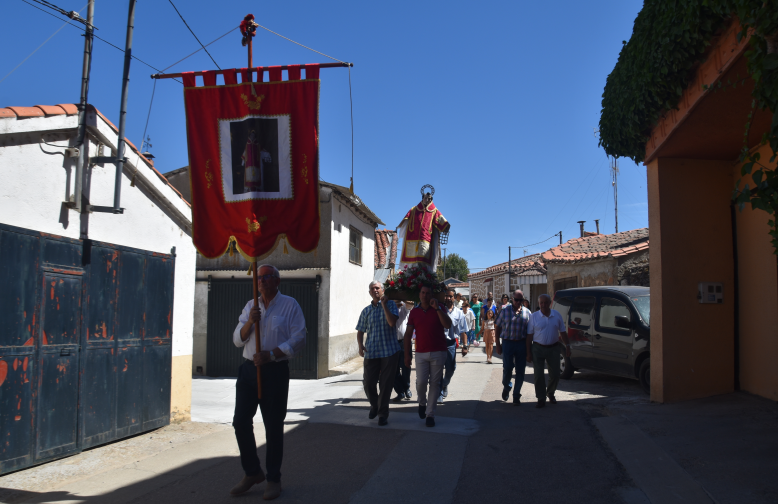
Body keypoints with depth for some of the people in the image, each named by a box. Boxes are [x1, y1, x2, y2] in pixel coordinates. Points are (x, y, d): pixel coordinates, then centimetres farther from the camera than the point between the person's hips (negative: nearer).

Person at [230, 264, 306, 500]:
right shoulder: (250, 306, 13)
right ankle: (252, 472, 25)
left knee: (273, 426, 3)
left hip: (275, 372, -5)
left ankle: (273, 479, 17)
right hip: (248, 368, 5)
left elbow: (298, 340, -9)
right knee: (241, 422, 6)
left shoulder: (289, 305, -2)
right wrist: (250, 321, -10)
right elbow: (238, 340, 9)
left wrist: (271, 354, -19)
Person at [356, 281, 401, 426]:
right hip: (371, 352, 3)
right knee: (368, 383, 3)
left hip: (389, 351, -3)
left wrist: (384, 304, -15)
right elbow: (360, 331, 13)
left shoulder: (390, 304, 1)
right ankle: (374, 405, 31)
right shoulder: (366, 310, 11)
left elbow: (392, 322, -16)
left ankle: (383, 413, 19)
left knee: (386, 384, 3)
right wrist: (360, 346, -3)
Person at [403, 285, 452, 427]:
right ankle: (422, 403, 22)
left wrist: (437, 308, -21)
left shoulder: (439, 308, 2)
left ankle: (430, 414, 13)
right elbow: (408, 334, 7)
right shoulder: (414, 312, 6)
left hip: (438, 353, -1)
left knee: (434, 383, 2)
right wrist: (407, 354, 2)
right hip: (421, 353, 1)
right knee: (421, 382, -8)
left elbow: (448, 324, -14)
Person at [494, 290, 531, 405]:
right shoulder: (505, 311, 2)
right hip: (507, 343, -1)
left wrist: (528, 347, 2)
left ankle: (516, 396, 16)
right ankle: (506, 387, 28)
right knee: (507, 369, -3)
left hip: (522, 344, 1)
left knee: (520, 371, 3)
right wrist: (498, 345, 0)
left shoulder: (527, 312, 5)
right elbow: (497, 328, 5)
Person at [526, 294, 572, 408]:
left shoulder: (557, 315, 2)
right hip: (538, 348, -2)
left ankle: (550, 393, 32)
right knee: (538, 375, -3)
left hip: (553, 348, 2)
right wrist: (528, 353, -4)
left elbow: (562, 332, 9)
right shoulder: (534, 316, -3)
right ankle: (541, 399, 8)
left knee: (555, 374, 7)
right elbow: (529, 335, -1)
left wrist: (567, 346, 1)